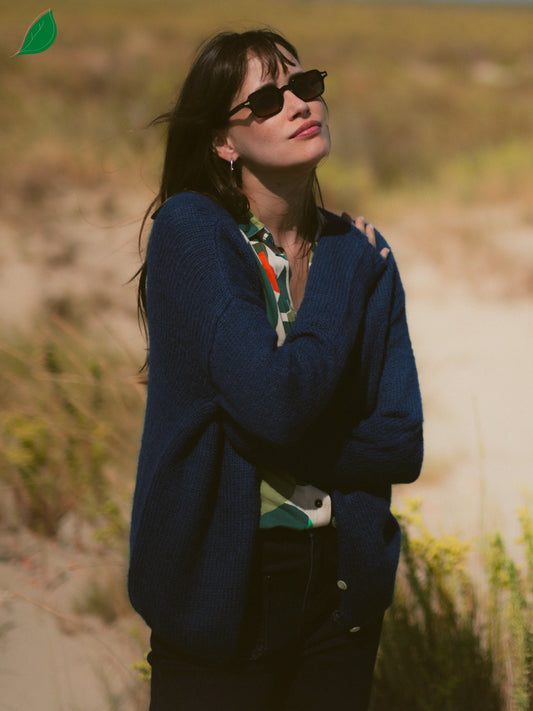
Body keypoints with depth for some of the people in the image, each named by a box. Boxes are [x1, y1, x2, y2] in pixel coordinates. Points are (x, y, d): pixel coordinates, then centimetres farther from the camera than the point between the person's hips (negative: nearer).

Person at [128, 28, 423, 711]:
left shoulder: (361, 251, 4)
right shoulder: (190, 231, -12)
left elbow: (403, 444, -3)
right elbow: (278, 403, -24)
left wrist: (262, 445, -15)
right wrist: (344, 276, -11)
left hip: (343, 583, 5)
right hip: (222, 587, -5)